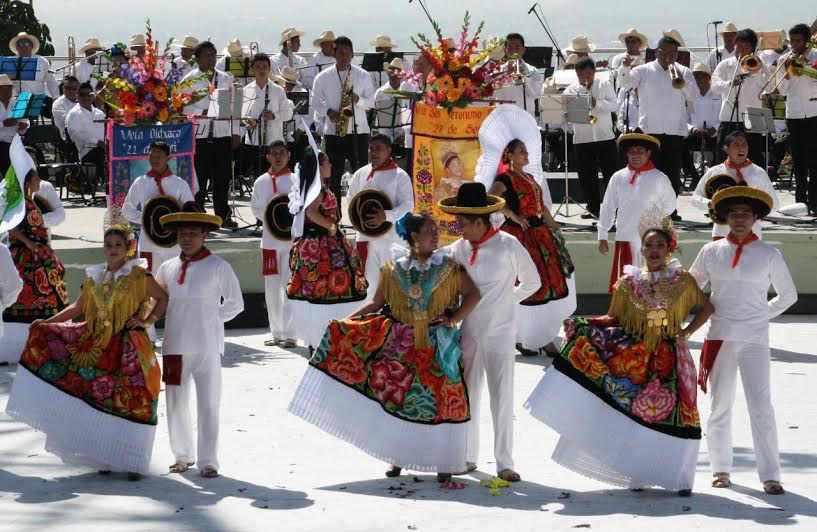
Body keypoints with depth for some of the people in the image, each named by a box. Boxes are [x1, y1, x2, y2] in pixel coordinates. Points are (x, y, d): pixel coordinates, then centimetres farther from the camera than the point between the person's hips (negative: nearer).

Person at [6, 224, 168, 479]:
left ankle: (134, 461, -4)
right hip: (98, 347, 5)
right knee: (99, 401, 2)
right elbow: (78, 307, 17)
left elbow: (163, 298, 4)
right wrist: (48, 321, 8)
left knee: (131, 401, -8)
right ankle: (106, 458, 12)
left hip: (129, 350, -5)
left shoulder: (138, 275, -1)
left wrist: (147, 320, -8)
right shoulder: (94, 277, 12)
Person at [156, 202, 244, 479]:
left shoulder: (217, 267, -3)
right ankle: (183, 456, 24)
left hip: (207, 347, -4)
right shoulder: (168, 268, 7)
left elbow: (235, 304, 2)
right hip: (175, 346, 4)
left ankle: (208, 461, 4)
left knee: (208, 404, -1)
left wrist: (210, 320, 2)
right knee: (176, 404, 10)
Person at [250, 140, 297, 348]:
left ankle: (289, 334, -4)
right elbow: (256, 207, 10)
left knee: (290, 286, -7)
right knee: (272, 287, 8)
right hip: (270, 239, 4)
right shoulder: (261, 182, 7)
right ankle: (276, 333, 17)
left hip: (292, 239, -4)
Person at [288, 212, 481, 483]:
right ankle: (398, 457, 16)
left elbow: (472, 293, 0)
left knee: (442, 398, -5)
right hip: (399, 343, 1)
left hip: (436, 346, -1)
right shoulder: (393, 267, 3)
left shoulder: (448, 267, 0)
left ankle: (444, 463, 4)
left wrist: (454, 318, -9)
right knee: (395, 396, 1)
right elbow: (376, 302, 5)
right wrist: (345, 322, -3)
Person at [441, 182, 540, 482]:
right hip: (468, 331, 4)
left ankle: (505, 464, 3)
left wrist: (505, 302, 4)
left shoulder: (508, 246, -10)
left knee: (502, 398, -2)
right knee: (467, 394, 11)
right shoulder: (459, 248, 1)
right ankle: (468, 457, 23)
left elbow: (532, 282, 2)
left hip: (499, 332, -4)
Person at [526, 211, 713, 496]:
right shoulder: (628, 283, 5)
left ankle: (680, 477, 6)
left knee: (672, 415, -5)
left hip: (670, 359, -1)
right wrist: (581, 326, -8)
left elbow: (706, 307, 12)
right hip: (633, 357, 1)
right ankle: (637, 474, 12)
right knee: (634, 415, 0)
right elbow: (613, 319, 6)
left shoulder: (683, 281, 2)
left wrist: (687, 332, 0)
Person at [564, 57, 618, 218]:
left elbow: (613, 105, -6)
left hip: (605, 137, -1)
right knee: (587, 176, 4)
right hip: (582, 139, 1)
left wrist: (597, 103, -22)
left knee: (611, 173, -1)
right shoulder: (571, 90, 6)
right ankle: (593, 208, 15)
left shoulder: (605, 85, 5)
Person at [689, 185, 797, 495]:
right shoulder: (711, 252, 5)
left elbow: (788, 295, 13)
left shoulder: (769, 255, 2)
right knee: (720, 405, 9)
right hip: (719, 338, 2)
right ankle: (720, 469, 20)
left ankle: (770, 476, -9)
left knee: (761, 406, -9)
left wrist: (762, 315, 8)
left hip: (754, 340, -2)